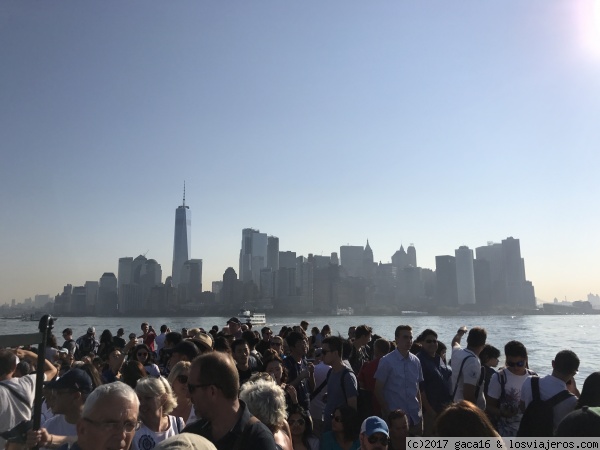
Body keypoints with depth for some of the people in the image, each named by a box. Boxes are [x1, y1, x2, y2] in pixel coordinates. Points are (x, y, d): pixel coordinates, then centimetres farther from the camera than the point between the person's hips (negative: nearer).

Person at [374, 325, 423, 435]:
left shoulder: (415, 361, 8)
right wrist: (388, 413, -7)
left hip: (415, 417, 4)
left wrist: (420, 410, 7)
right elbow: (378, 390, -5)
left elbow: (417, 388, 14)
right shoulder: (387, 361, -6)